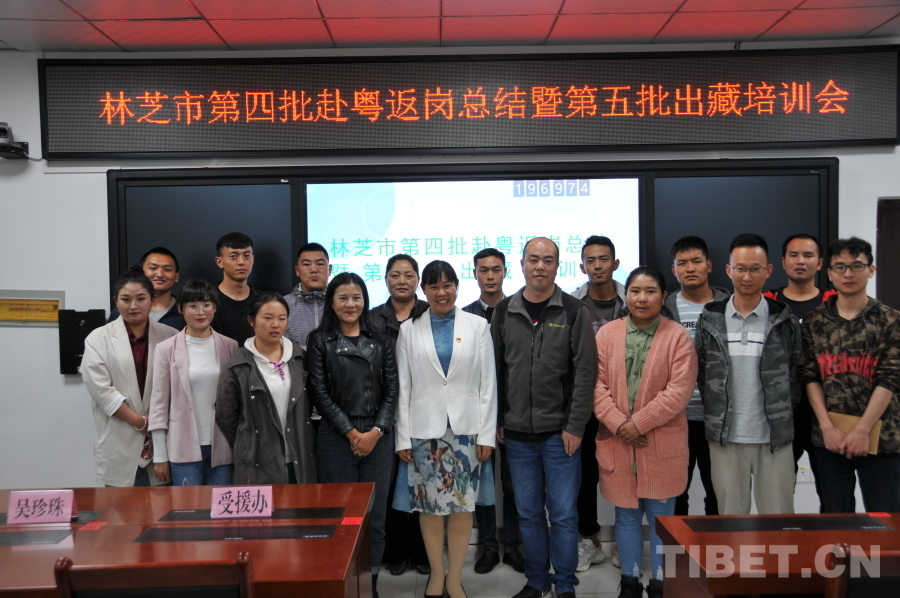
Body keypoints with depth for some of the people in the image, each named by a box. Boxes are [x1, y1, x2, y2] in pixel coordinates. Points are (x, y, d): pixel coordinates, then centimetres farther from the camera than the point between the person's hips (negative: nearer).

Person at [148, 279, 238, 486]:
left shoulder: (230, 347, 3)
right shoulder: (167, 349, -3)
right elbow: (159, 404, 0)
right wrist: (160, 457, -1)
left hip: (221, 448, 2)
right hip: (184, 448, -2)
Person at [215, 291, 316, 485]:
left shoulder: (300, 358, 4)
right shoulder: (237, 366, -7)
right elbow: (225, 416, 0)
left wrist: (308, 445, 10)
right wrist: (246, 449, 6)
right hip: (259, 466, -3)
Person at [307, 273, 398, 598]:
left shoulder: (381, 341, 9)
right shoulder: (319, 340, 2)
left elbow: (391, 391, 5)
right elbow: (319, 392, -3)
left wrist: (376, 431, -8)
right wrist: (351, 432, -7)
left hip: (376, 436, 2)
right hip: (336, 436, -2)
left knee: (375, 512, 5)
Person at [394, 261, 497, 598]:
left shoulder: (477, 326, 3)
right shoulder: (409, 330, 4)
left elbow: (488, 384, 2)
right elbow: (403, 387, 3)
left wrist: (487, 433, -3)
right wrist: (403, 437, -1)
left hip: (466, 428, 0)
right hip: (424, 429, 0)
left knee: (463, 504, 5)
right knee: (429, 504, 6)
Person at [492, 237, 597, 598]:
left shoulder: (574, 311, -3)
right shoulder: (504, 312, 5)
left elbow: (584, 372, -7)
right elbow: (495, 370, 8)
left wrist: (575, 426, -10)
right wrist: (497, 420, 5)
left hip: (560, 433, -3)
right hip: (517, 433, 3)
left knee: (563, 512, 4)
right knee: (528, 512, 12)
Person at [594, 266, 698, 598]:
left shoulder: (678, 337, -2)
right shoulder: (607, 334, 5)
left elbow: (679, 390, -10)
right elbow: (597, 383, 0)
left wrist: (639, 422, -14)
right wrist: (618, 424, -12)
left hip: (661, 445, -2)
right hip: (617, 443, 2)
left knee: (661, 516, 8)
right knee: (626, 515, 13)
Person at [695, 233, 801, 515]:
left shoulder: (784, 321, 0)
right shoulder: (710, 320, 2)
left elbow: (796, 376, 5)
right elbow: (700, 374, 7)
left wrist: (783, 415, 1)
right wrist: (715, 415, 4)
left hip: (775, 439, 0)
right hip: (725, 438, 1)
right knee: (731, 519, 11)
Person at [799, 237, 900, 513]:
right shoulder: (814, 321, 5)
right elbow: (810, 377, 2)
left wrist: (861, 430, -13)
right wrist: (827, 427, -8)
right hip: (828, 437, 2)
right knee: (834, 519, 11)